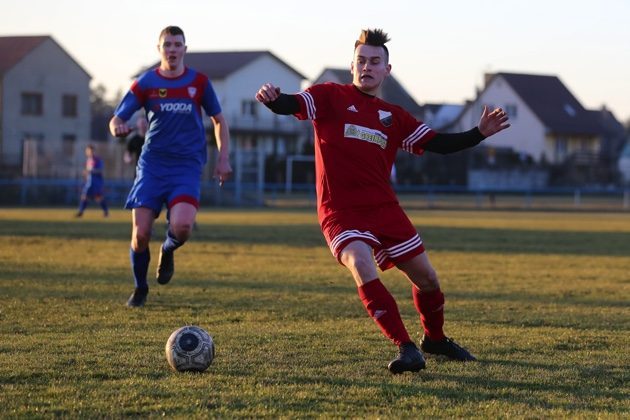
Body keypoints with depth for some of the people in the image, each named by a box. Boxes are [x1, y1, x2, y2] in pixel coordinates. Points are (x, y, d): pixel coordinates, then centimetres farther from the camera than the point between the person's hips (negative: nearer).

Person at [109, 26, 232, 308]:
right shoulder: (145, 83, 1)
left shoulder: (199, 82, 3)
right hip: (152, 165, 1)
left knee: (181, 226, -25)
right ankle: (140, 289, 19)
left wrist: (223, 159, 3)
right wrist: (117, 127, -25)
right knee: (140, 233, -7)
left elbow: (219, 120, 14)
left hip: (187, 166, -1)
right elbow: (117, 119, -1)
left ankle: (168, 251, 12)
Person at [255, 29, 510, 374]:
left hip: (384, 208, 5)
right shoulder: (330, 97, 2)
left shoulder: (394, 117, 15)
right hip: (341, 211, -5)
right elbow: (293, 105, -14)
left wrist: (480, 133, 2)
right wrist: (272, 99, -38)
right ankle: (406, 347, -26)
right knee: (363, 268, -30)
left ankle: (435, 339, 36)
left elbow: (438, 144, 14)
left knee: (426, 277, 8)